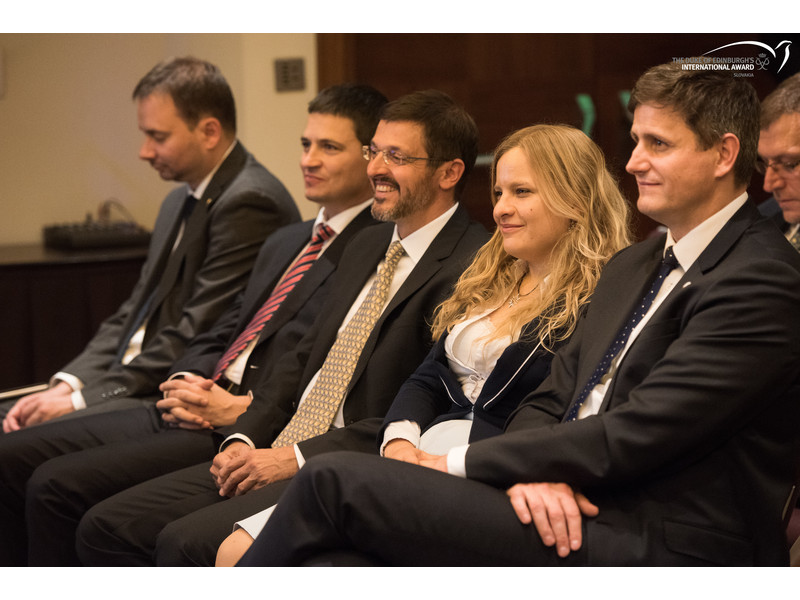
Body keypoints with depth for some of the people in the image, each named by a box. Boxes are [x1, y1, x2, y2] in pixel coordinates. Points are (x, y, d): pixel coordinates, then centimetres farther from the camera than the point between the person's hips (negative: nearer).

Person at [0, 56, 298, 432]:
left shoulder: (249, 203, -15)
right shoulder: (179, 202, 18)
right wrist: (67, 385, 0)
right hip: (136, 387, 10)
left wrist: (80, 400, -16)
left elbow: (195, 340, -19)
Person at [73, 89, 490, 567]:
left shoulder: (472, 268, -12)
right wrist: (244, 438, 2)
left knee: (184, 542, -26)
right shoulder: (368, 245, 18)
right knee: (105, 527, 0)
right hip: (274, 453, 9)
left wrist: (295, 458, -17)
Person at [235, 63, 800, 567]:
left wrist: (457, 464, -9)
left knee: (335, 480, -15)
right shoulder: (633, 265, 20)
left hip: (654, 545, -7)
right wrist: (531, 472, -9)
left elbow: (633, 436, -16)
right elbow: (551, 400, 16)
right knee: (335, 559, -16)